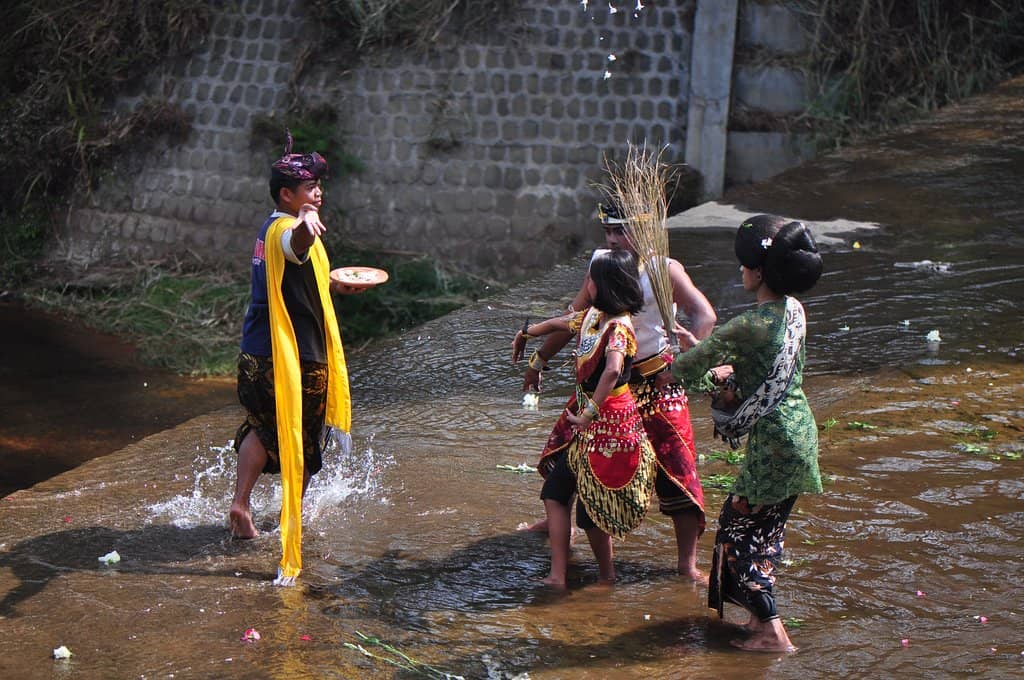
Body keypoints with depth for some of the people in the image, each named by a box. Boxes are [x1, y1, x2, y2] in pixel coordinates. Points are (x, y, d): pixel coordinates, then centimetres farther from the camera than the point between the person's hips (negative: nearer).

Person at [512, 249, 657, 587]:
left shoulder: (618, 327, -22)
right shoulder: (592, 317, 7)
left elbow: (613, 369, -41)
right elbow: (562, 323, 28)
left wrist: (590, 412, -39)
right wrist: (527, 333, 46)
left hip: (608, 421, -10)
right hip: (585, 413, 10)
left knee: (592, 507, -2)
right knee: (555, 492, 9)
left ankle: (606, 576, 17)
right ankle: (558, 574, 10)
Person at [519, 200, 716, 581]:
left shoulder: (664, 271, -12)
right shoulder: (601, 263, 4)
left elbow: (705, 316, -21)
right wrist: (540, 360, 19)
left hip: (655, 382, -5)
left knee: (676, 467, -9)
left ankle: (687, 563, -4)